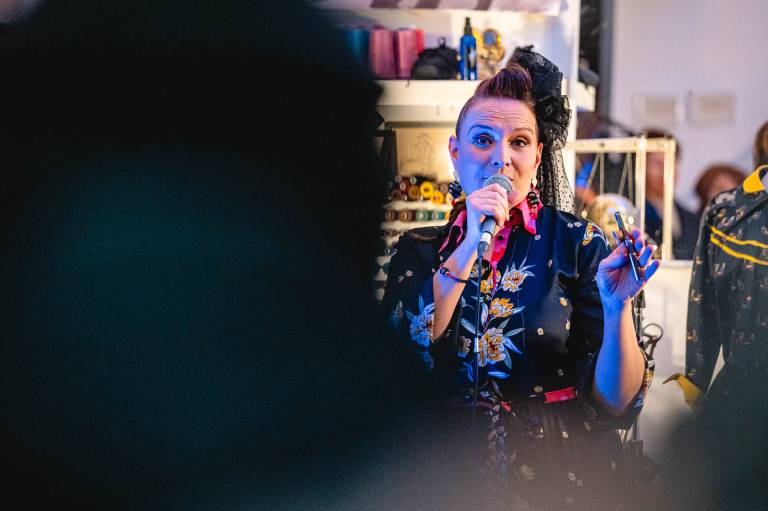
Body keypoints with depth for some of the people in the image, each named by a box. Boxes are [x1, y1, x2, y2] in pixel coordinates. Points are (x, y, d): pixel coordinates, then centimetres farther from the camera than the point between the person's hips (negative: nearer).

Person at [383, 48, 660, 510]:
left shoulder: (579, 243, -5)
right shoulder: (420, 250, 1)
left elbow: (615, 402, -10)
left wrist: (617, 308, -27)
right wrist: (468, 249, -19)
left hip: (560, 472, -2)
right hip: (454, 471, 2)